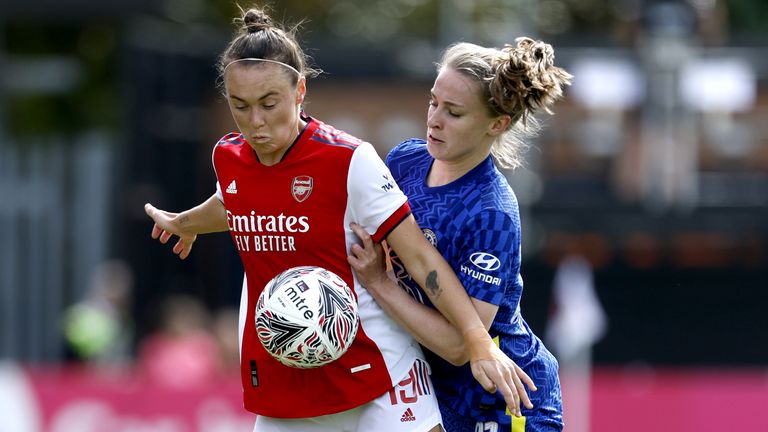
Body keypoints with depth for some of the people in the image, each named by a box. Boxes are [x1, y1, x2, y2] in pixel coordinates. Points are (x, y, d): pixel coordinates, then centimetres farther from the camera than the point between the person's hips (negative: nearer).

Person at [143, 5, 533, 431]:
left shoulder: (349, 161, -15)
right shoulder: (228, 157, 2)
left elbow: (420, 256, -16)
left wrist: (479, 342, -25)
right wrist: (182, 223, 48)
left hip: (371, 366, -5)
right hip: (277, 377, 5)